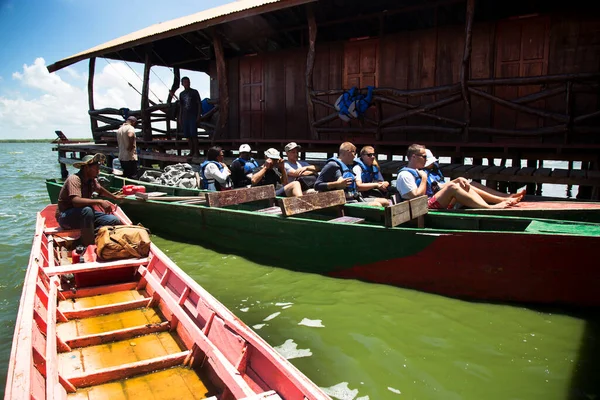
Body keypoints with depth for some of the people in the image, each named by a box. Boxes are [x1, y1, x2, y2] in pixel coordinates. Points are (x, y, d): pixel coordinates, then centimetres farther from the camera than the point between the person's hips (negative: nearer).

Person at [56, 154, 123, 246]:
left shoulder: (92, 180, 3)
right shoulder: (74, 179, -22)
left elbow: (100, 190, 26)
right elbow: (76, 201, -38)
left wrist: (114, 197, 37)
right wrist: (99, 201, -42)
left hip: (83, 215, 8)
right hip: (65, 217, -8)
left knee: (115, 221, -9)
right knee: (86, 210, -41)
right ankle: (88, 247, -33)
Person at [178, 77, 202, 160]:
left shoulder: (194, 92, 3)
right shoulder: (181, 94, 15)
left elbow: (199, 104, 0)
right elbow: (181, 106, 19)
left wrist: (199, 115, -9)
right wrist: (180, 117, 13)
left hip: (193, 116, -5)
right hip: (185, 117, 5)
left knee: (193, 134, -13)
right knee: (188, 135, 3)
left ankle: (197, 151, -8)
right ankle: (191, 151, 9)